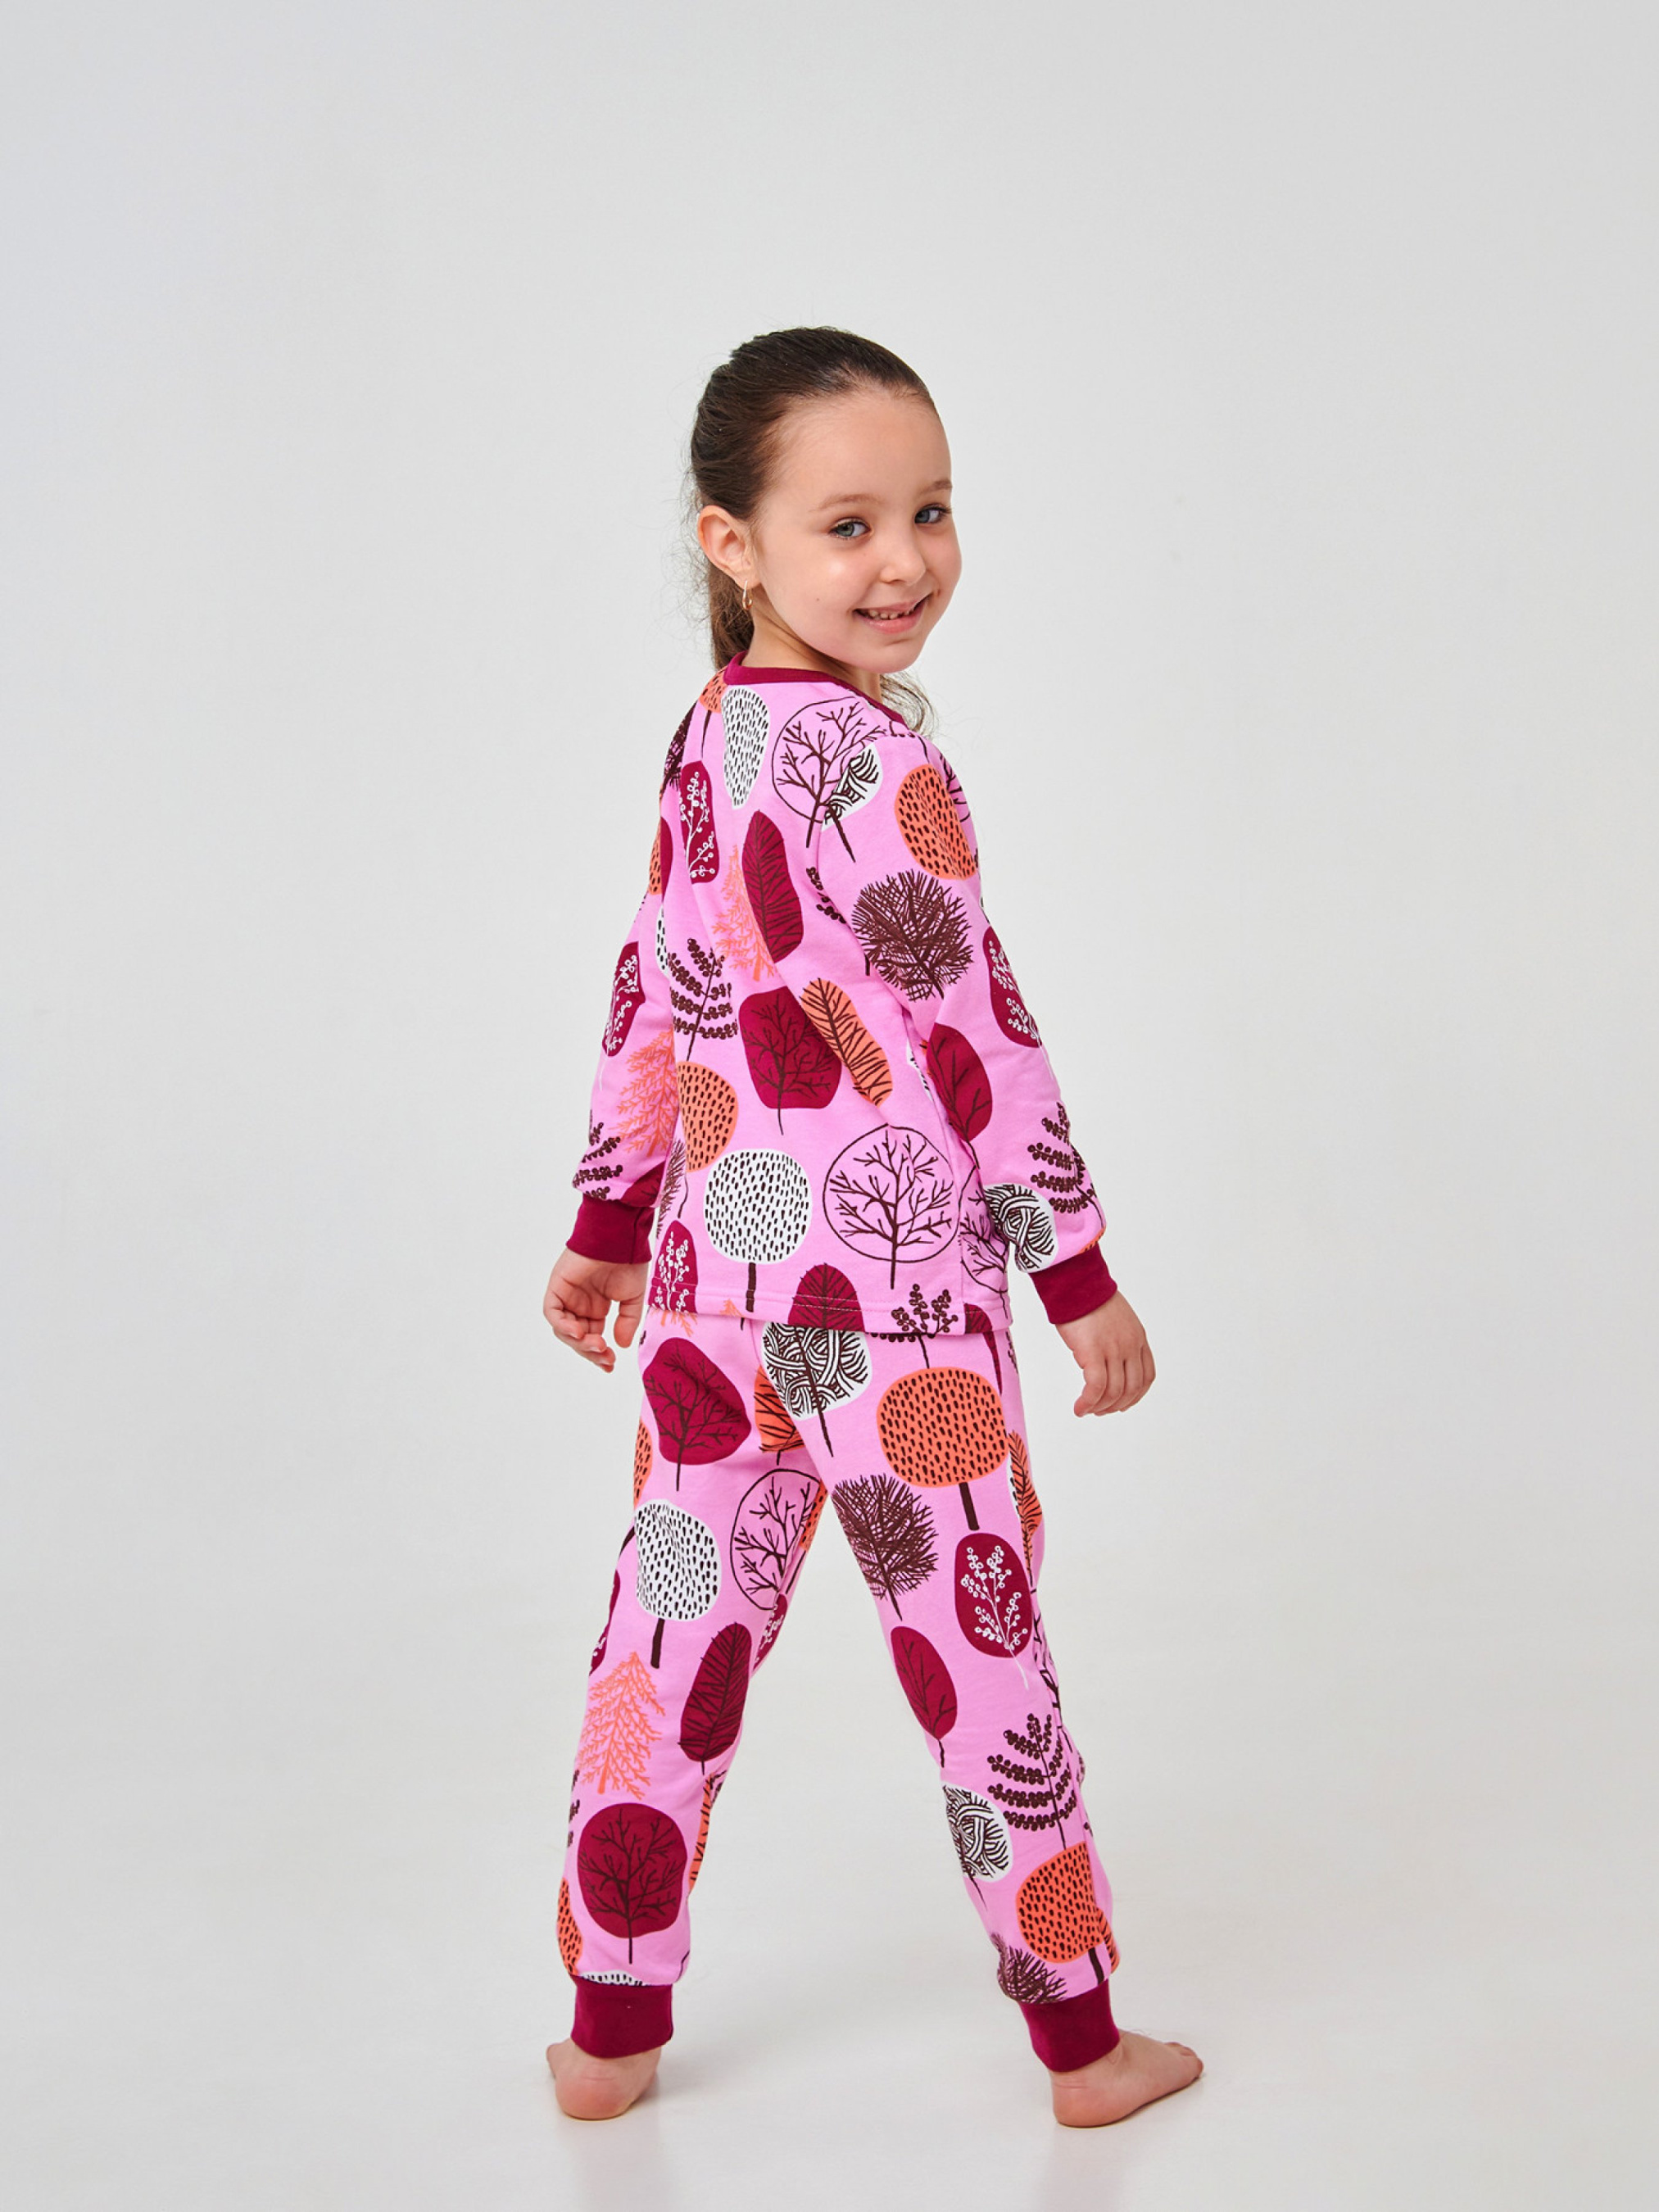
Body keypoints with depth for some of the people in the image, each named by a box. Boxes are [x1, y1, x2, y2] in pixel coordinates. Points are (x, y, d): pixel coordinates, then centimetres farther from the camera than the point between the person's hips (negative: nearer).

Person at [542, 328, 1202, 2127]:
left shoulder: (706, 738, 9)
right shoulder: (875, 757, -17)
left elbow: (650, 996, 16)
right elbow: (970, 1028, -17)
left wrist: (609, 1220, 25)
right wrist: (1079, 1272, -10)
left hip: (715, 1279, 8)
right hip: (891, 1293, -8)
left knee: (675, 1628, 13)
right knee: (978, 1652, 5)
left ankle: (610, 2030, 25)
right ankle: (1080, 2042, 20)